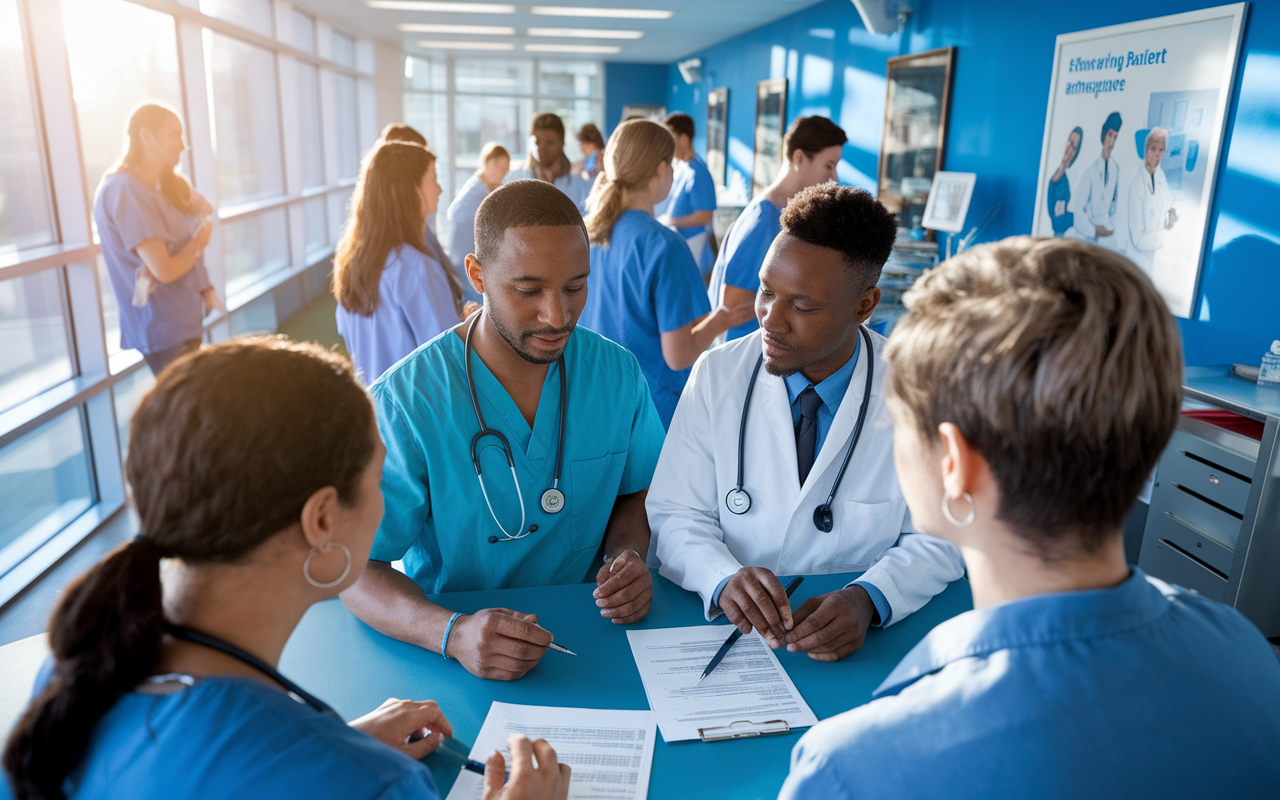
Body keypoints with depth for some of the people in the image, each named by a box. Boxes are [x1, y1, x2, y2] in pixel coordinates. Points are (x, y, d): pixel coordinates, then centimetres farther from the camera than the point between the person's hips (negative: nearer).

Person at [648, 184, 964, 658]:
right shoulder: (717, 375, -3)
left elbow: (939, 538, -4)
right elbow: (675, 515, -4)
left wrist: (867, 600, -23)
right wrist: (724, 579, -24)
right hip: (724, 627, 2)